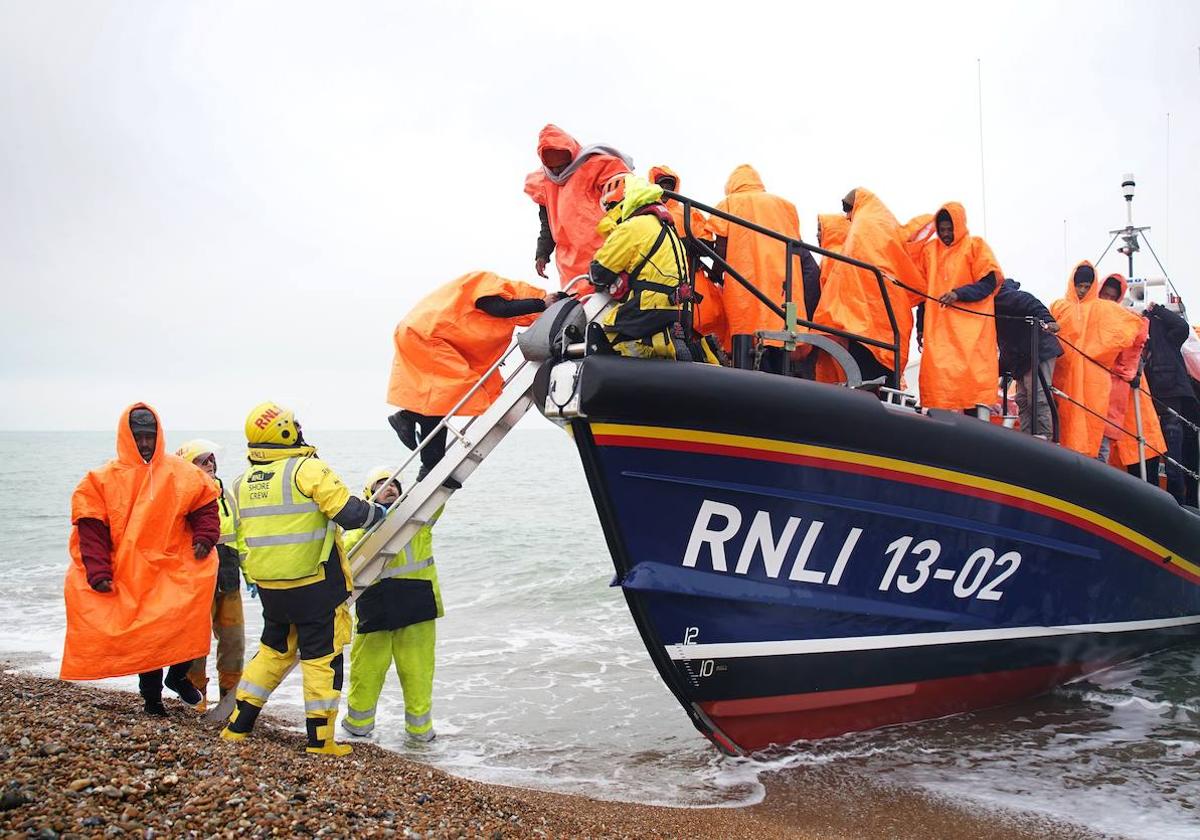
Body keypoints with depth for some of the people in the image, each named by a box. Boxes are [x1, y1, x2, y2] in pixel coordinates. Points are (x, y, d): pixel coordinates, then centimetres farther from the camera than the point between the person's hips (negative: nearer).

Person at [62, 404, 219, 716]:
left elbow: (204, 506, 11)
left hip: (174, 571, 0)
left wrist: (204, 537, -7)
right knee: (144, 637, 7)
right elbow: (91, 530, -5)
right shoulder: (103, 480, -2)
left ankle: (178, 675, 13)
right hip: (129, 576, 0)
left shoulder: (182, 474, 2)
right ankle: (151, 695, 26)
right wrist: (98, 573, -13)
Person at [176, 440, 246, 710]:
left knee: (233, 639, 10)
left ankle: (230, 692, 24)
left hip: (229, 582, 6)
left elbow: (240, 534, 22)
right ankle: (197, 695, 16)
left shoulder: (226, 493, 14)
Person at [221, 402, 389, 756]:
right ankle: (320, 739, 8)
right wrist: (378, 512, 1)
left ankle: (237, 726, 25)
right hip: (315, 585, -6)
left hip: (269, 587, 7)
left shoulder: (242, 483, 7)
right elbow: (348, 513, -17)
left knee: (274, 651, 22)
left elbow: (244, 536, 16)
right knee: (322, 658, 4)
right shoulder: (308, 469, -15)